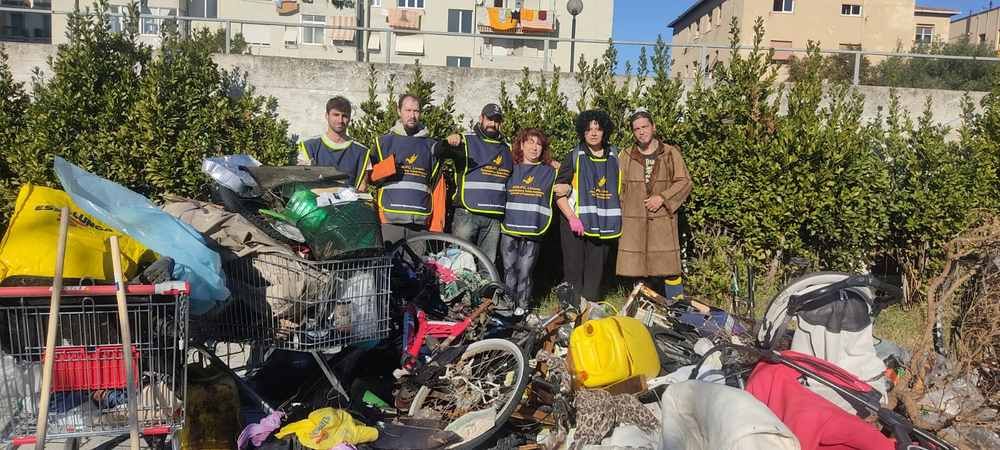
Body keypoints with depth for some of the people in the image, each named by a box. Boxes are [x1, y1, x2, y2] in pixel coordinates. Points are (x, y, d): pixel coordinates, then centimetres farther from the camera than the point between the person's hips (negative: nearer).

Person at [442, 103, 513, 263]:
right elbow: (438, 151, -10)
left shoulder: (507, 148, 17)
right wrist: (449, 142, -33)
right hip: (467, 213, -4)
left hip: (494, 217, 4)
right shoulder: (466, 141, 3)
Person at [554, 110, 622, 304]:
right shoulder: (574, 156, 1)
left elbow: (620, 189, 21)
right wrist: (572, 218, -12)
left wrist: (617, 216, 10)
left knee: (596, 271, 5)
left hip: (603, 223, 3)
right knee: (574, 270, -2)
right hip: (575, 223, -3)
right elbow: (559, 192, -3)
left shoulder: (614, 157, 11)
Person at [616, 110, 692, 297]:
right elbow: (619, 187, 14)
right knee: (637, 267, 3)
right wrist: (620, 214, 5)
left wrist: (662, 197, -10)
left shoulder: (671, 153, 6)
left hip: (663, 219, -2)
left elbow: (684, 182, 3)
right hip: (634, 220, 2)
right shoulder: (626, 156, 11)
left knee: (668, 266, -4)